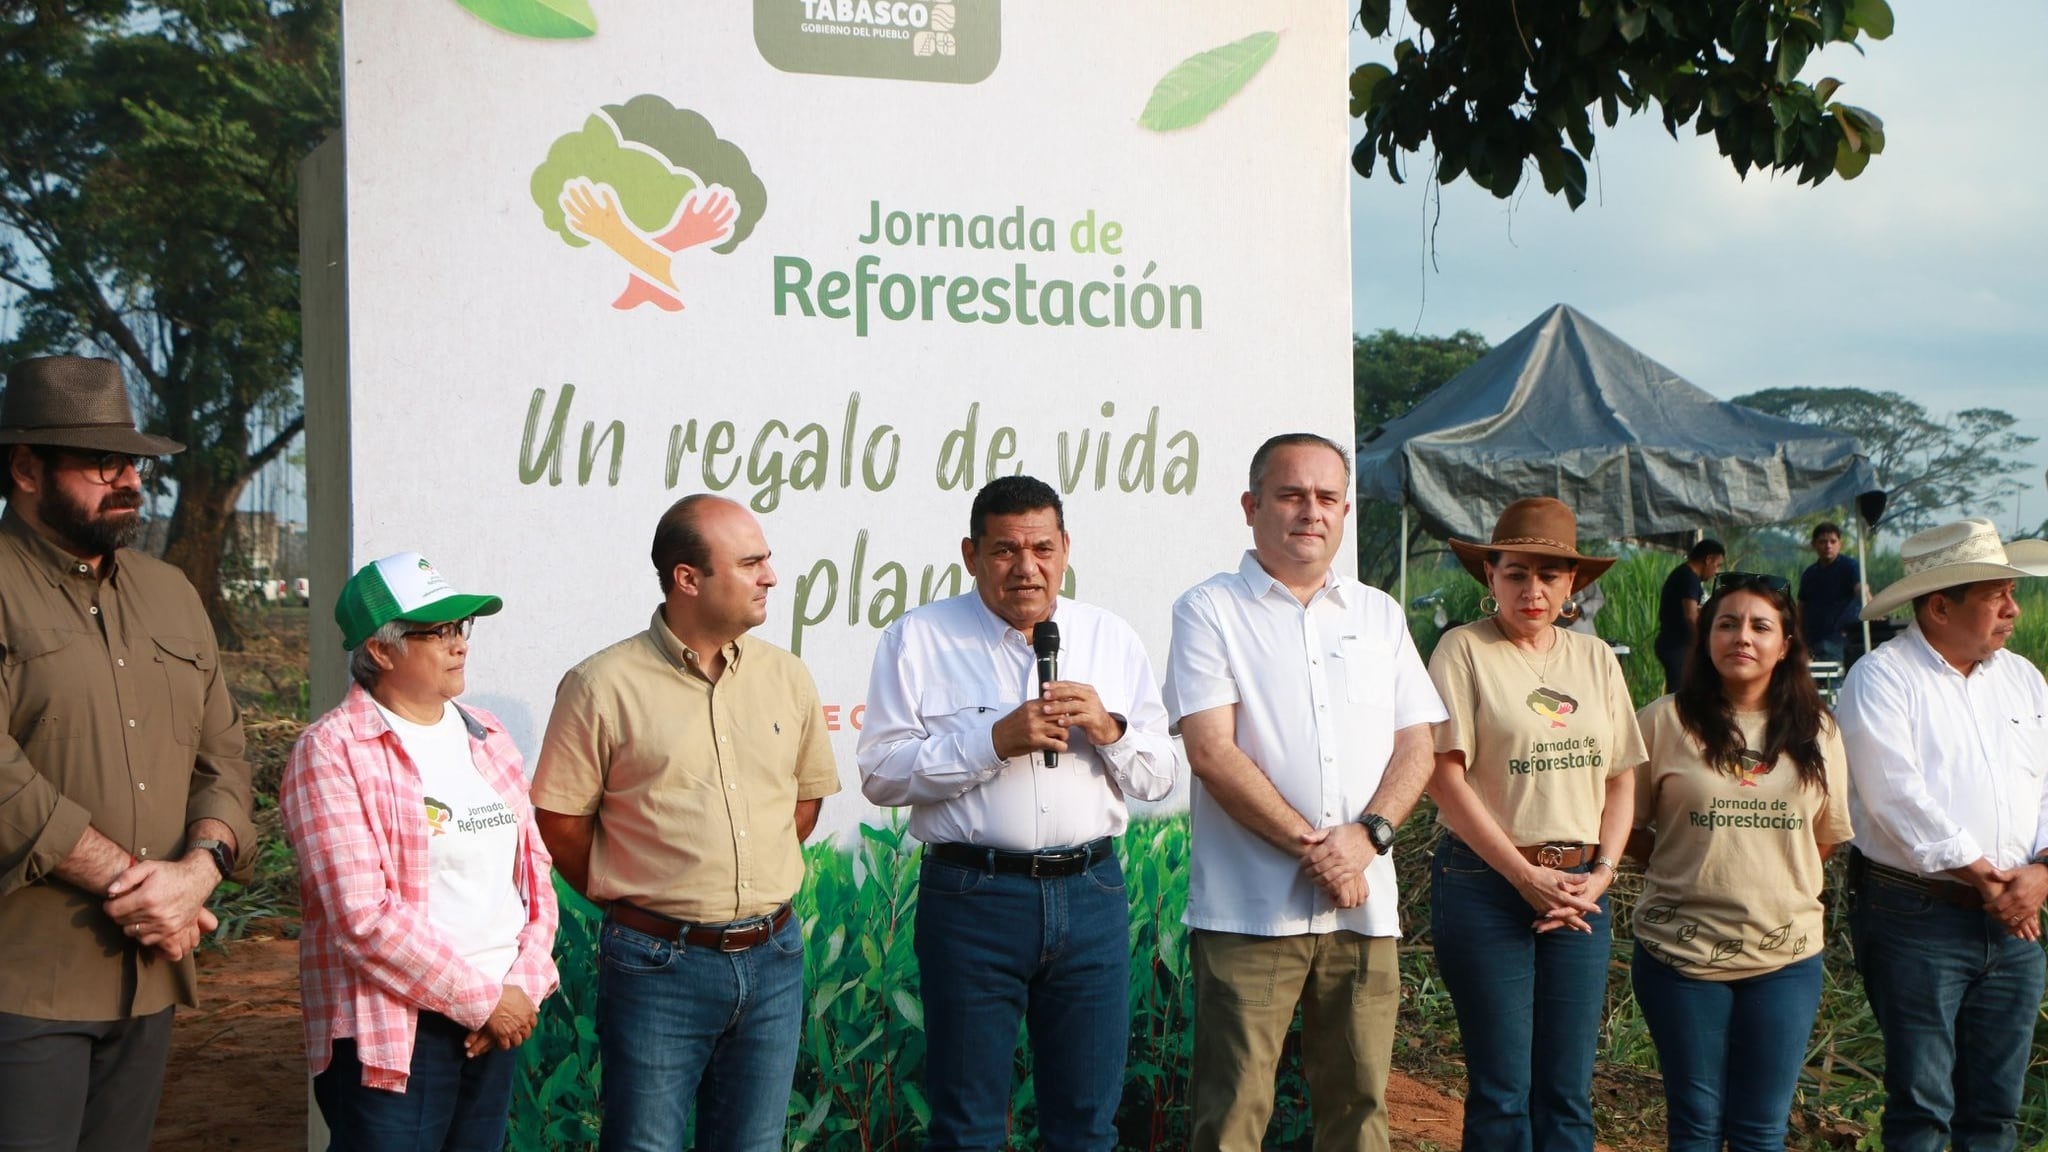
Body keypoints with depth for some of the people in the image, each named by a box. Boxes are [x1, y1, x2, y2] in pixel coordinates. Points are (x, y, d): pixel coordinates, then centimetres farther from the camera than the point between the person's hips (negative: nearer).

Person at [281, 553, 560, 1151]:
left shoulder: (487, 737, 11)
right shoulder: (333, 751, -9)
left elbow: (536, 870, 12)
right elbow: (364, 916, -16)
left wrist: (524, 985, -3)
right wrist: (481, 1000, -13)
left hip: (501, 1016, 6)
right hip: (391, 1029, -6)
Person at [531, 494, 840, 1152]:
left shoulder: (787, 678, 5)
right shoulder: (603, 687, -9)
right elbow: (559, 821, -4)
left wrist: (756, 884, 10)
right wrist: (626, 899, 1)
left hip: (773, 957, 5)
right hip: (658, 965, -4)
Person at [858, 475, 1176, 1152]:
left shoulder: (1112, 640, 12)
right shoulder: (919, 640, 1)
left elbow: (1157, 778, 12)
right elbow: (881, 774, -7)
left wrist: (1109, 728, -8)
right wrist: (995, 740, -16)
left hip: (1090, 894, 3)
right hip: (971, 898, -3)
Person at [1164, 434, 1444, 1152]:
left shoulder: (1379, 615, 16)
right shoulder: (1209, 611, 1)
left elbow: (1416, 745, 10)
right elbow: (1212, 751, -9)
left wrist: (1368, 834, -8)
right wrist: (1310, 844, -13)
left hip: (1364, 907, 4)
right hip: (1249, 911, -4)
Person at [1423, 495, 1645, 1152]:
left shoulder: (1595, 659, 11)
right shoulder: (1464, 650, -4)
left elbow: (1621, 778, 12)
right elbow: (1445, 776, -11)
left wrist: (1600, 874, -3)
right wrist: (1526, 877, -12)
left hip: (1579, 890, 5)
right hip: (1486, 883, -4)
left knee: (1568, 1092, 7)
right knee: (1501, 1090, 0)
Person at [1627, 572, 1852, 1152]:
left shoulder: (1816, 733, 5)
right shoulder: (1666, 721, -3)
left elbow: (1825, 837, 15)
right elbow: (1629, 830, 2)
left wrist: (1774, 875, 4)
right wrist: (1696, 866, -3)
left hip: (1785, 954, 2)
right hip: (1682, 950, -2)